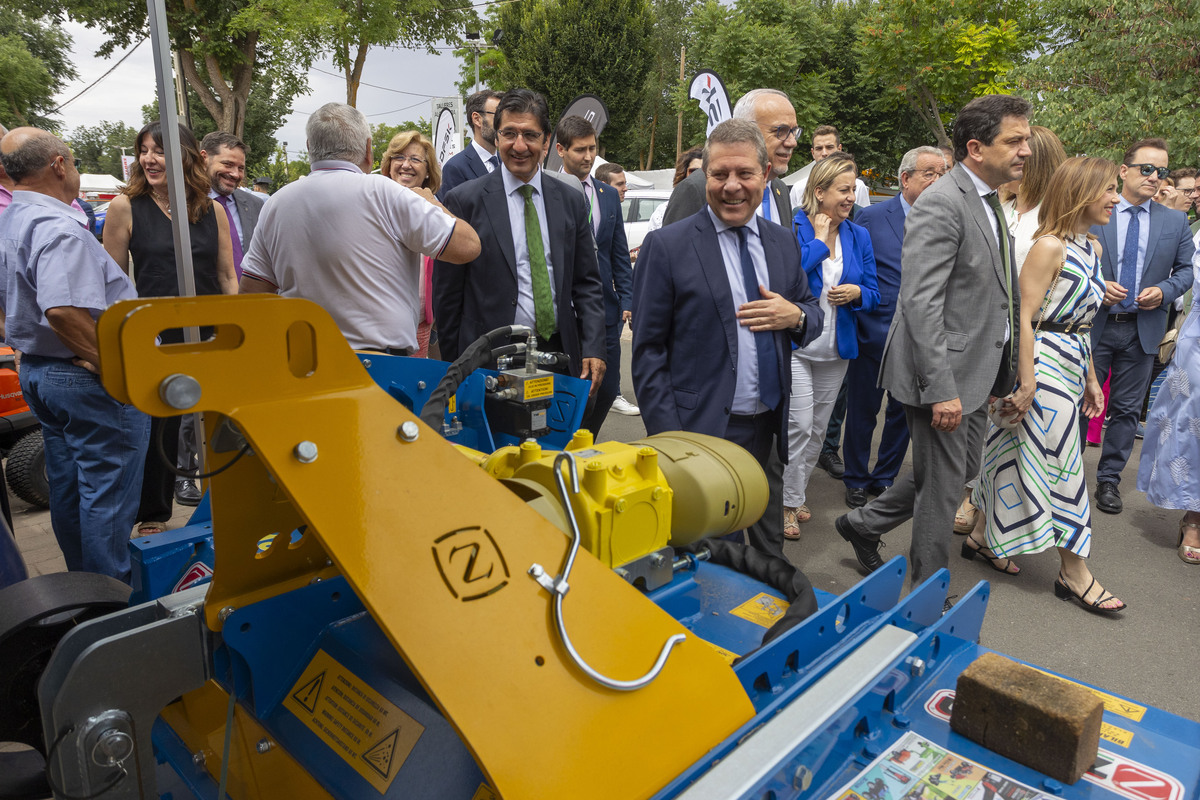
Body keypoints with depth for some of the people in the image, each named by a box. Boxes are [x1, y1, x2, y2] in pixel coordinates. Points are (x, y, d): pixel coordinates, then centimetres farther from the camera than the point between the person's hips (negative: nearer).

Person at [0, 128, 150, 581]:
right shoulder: (58, 228, -21)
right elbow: (62, 310, -33)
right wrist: (113, 367, -24)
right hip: (88, 380, -10)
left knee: (67, 488, 19)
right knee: (107, 492, 0)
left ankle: (82, 582, 33)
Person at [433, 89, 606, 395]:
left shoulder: (571, 200, 8)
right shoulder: (464, 201, -3)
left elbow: (587, 284, 10)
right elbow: (446, 294, -1)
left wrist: (593, 348, -2)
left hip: (560, 356, 3)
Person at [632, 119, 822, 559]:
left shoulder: (783, 242, 8)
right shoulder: (666, 246, -7)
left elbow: (813, 315, 18)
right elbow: (648, 351, -8)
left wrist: (795, 315, -8)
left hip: (769, 429, 5)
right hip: (701, 432, -5)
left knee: (769, 548, 20)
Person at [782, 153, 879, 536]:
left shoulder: (859, 235, 7)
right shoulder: (794, 226, -8)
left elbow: (873, 294, 10)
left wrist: (857, 293, -12)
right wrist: (819, 241, -15)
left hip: (836, 348, 5)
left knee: (817, 429, 13)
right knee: (799, 425, -9)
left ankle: (797, 491, 30)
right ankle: (789, 502, 7)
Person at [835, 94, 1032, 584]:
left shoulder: (990, 202, 15)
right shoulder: (940, 204, -17)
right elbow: (920, 303, -24)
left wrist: (1003, 376, 17)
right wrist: (941, 389, -26)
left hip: (973, 370, 10)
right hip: (943, 373, -10)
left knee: (960, 469, 19)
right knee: (943, 483, 4)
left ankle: (863, 525, 34)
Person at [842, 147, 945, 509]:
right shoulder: (872, 217, -5)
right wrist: (859, 312, -7)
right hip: (874, 332, -3)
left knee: (905, 412, 13)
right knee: (862, 411, 8)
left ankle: (885, 478, 31)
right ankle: (856, 480, 26)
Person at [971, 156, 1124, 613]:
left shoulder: (1092, 248, 14)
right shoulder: (1049, 246, -14)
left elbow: (1080, 319, 18)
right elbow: (1025, 317, -18)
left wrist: (1090, 377, 18)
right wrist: (1027, 382, -20)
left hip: (1071, 365, 9)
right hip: (1045, 363, -9)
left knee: (1021, 453, 14)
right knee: (1058, 462, -1)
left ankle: (984, 538, 28)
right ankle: (1074, 574, 10)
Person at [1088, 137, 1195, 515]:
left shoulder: (1176, 221, 7)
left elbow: (1185, 269, 10)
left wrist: (1164, 291, -9)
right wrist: (1096, 286, -15)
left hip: (1142, 330, 3)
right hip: (1095, 324, -2)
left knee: (1127, 409, 8)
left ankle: (1109, 480, 20)